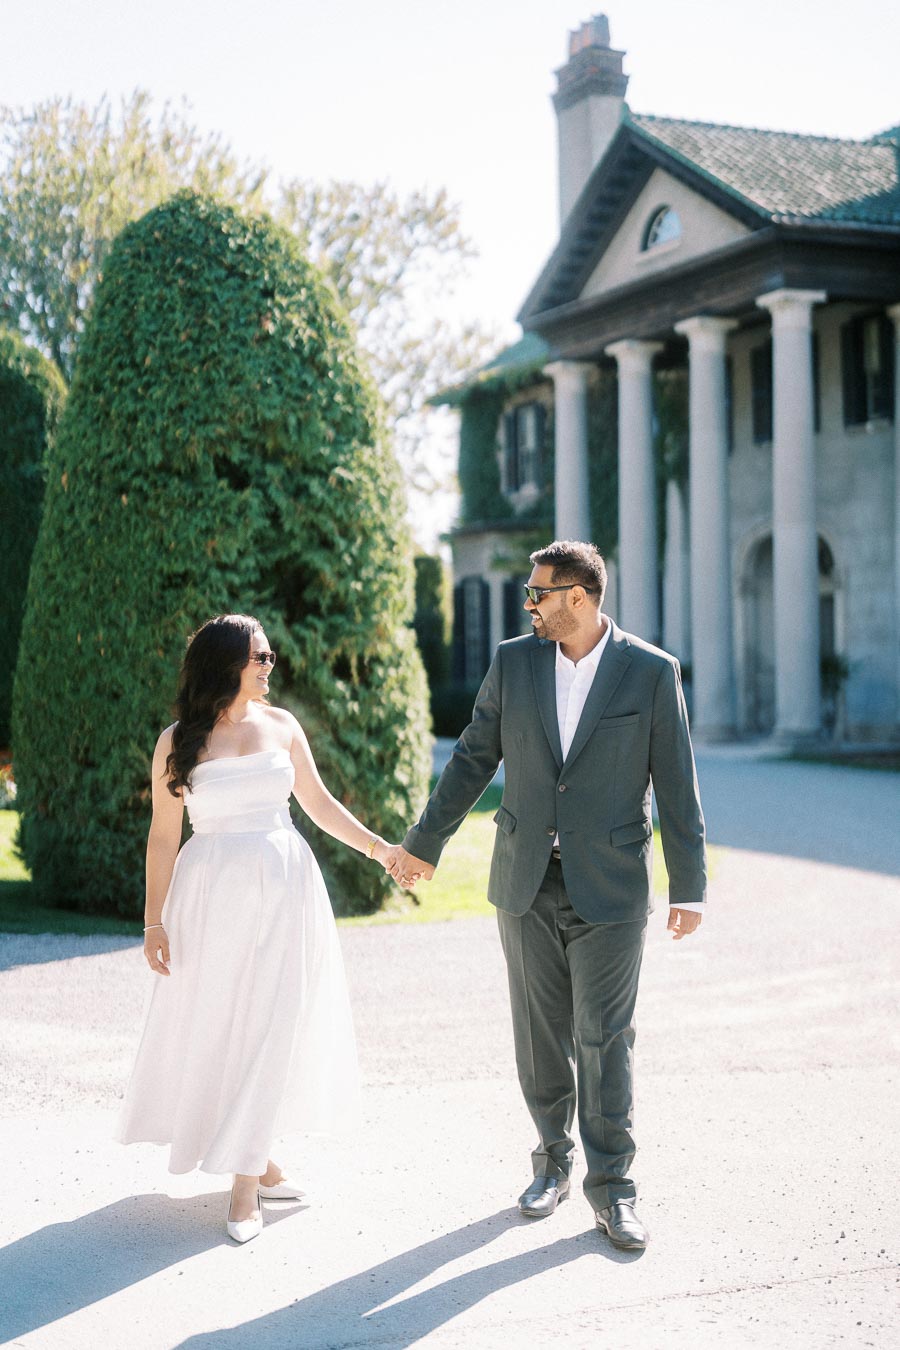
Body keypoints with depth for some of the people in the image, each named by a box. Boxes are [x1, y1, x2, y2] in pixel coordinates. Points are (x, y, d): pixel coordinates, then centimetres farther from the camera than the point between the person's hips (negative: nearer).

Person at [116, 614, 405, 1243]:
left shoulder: (282, 726, 6)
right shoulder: (180, 742, -3)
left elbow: (319, 802, 15)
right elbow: (164, 835, -1)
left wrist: (377, 846, 9)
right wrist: (154, 921, -3)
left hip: (284, 886, 2)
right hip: (215, 892, -2)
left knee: (271, 1025, 0)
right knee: (217, 1024, 1)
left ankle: (248, 1174, 9)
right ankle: (257, 1161, 18)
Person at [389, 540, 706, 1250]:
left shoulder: (652, 671, -5)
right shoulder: (513, 661, 3)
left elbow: (677, 785, -3)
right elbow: (474, 757, 11)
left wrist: (689, 887, -3)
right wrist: (425, 842, 14)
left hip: (610, 889, -3)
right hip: (527, 882, 3)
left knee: (605, 1038, -2)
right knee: (540, 1033, 10)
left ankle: (612, 1187, 9)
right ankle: (554, 1159, 27)